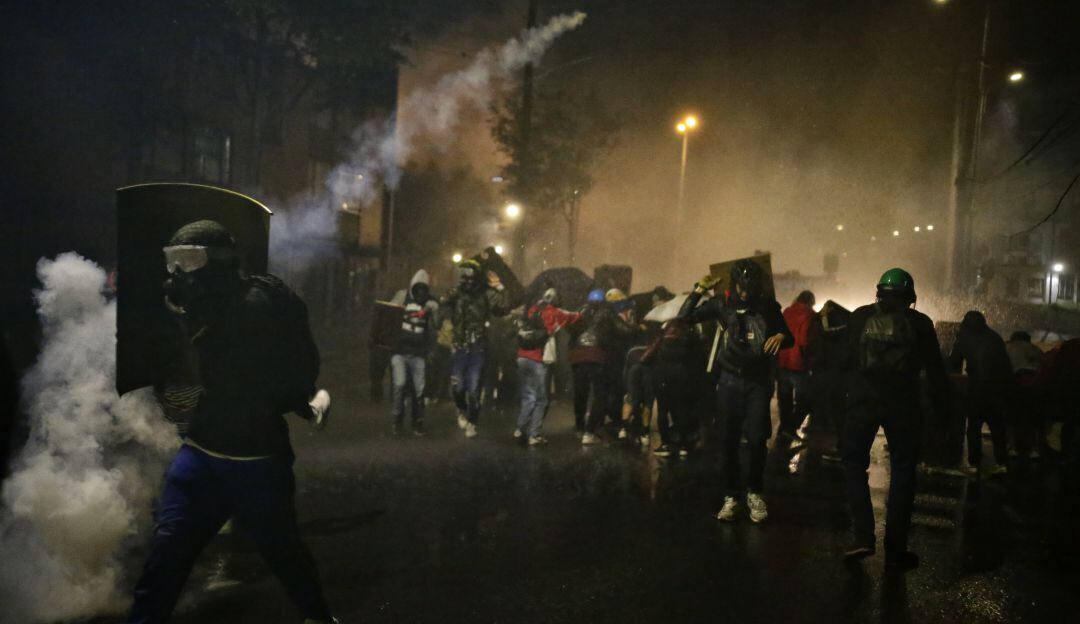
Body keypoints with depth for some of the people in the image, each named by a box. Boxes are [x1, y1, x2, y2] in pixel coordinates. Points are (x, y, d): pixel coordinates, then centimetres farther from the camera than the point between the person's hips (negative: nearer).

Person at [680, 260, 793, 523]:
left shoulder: (768, 306, 3)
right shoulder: (723, 303, 2)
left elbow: (789, 337, 12)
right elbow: (685, 316, -2)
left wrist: (781, 336, -11)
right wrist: (698, 291, -13)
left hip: (758, 381, 0)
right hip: (729, 380, 1)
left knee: (757, 439, -7)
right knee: (729, 441, 3)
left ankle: (755, 493, 13)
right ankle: (731, 496, 16)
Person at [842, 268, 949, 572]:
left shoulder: (860, 317, 3)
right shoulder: (919, 322, 2)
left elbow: (843, 359, 1)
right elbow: (934, 369, 4)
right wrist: (942, 406, 12)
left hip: (863, 401, 0)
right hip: (902, 405, 0)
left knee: (854, 464, 14)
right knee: (902, 471, 10)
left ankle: (863, 536, 1)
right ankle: (895, 549, 12)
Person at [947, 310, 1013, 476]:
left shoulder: (964, 338, 4)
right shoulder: (995, 337, 14)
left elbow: (953, 364, 5)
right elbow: (1007, 365, 12)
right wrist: (1007, 385, 14)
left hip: (977, 387, -4)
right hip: (999, 386, 4)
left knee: (974, 426, 2)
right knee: (997, 425, 10)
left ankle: (974, 463, 1)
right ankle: (1001, 463, 10)